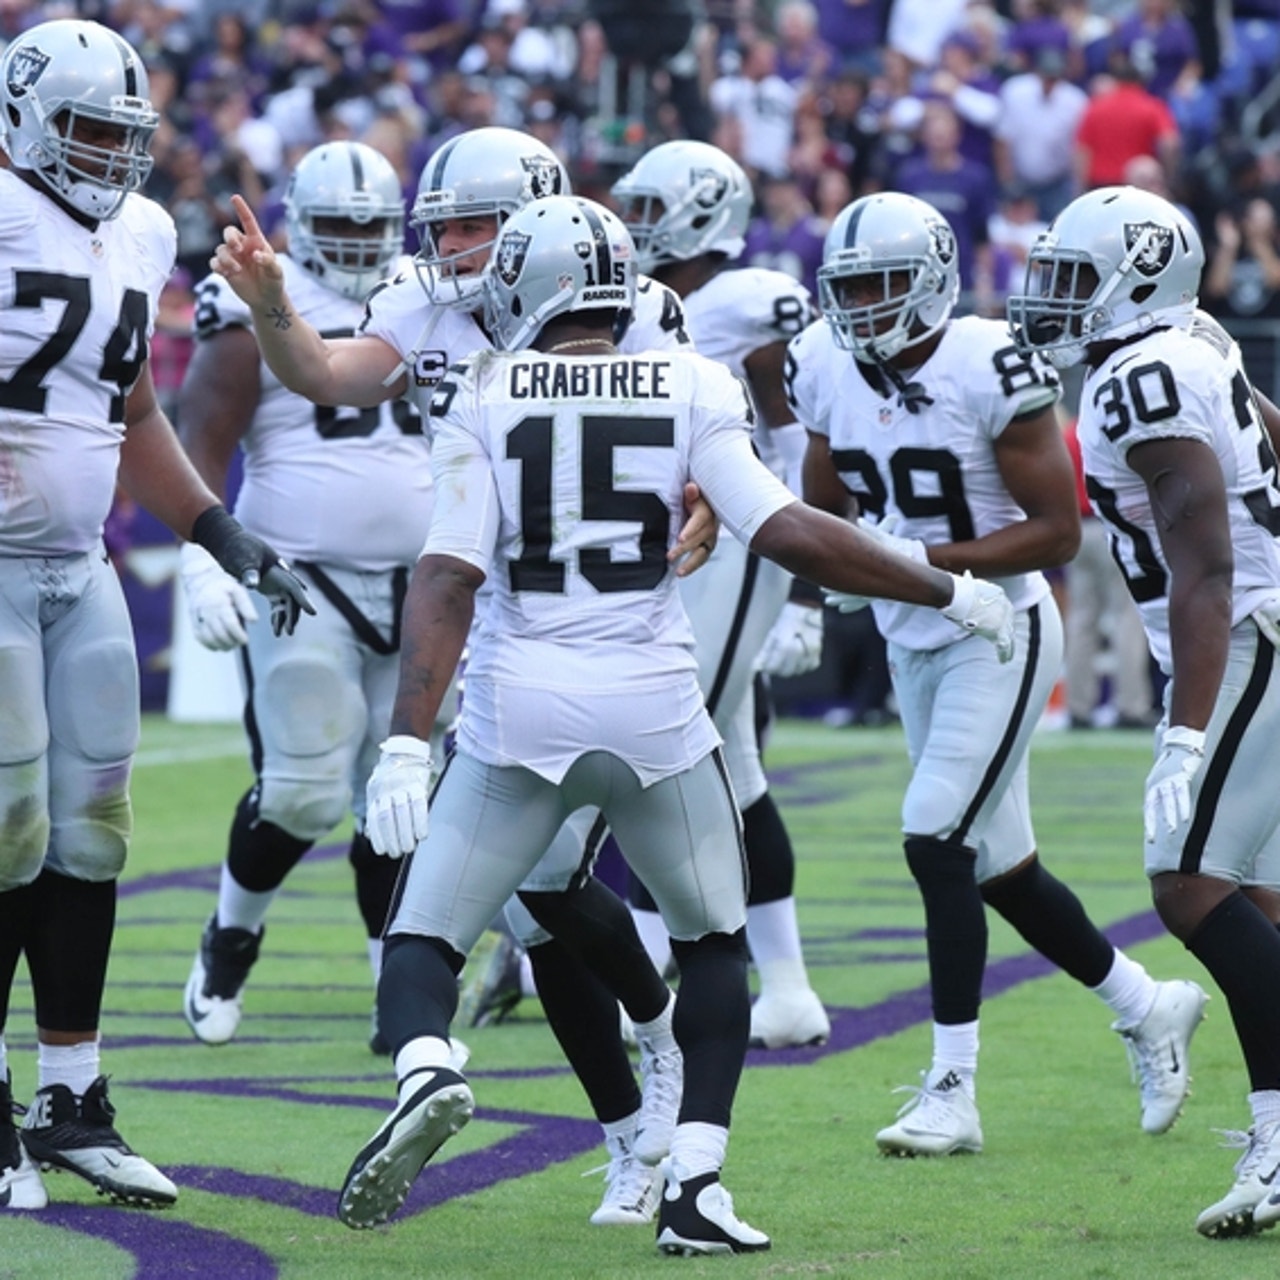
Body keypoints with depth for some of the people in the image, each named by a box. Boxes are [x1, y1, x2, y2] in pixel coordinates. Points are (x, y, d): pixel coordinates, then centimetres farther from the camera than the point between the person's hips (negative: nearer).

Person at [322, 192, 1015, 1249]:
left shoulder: (483, 397, 0)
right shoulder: (691, 390, 2)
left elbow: (449, 578, -9)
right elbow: (789, 534, -7)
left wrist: (407, 741, -13)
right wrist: (948, 592, 4)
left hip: (519, 712, -1)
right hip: (656, 709, 1)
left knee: (423, 939, 9)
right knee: (715, 942, 22)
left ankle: (426, 1068, -25)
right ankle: (696, 1187, 10)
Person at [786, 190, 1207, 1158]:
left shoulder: (990, 370, -21)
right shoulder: (827, 369, -1)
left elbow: (1057, 531, -19)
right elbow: (821, 512, 11)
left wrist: (924, 559, -27)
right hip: (910, 642, 7)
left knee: (937, 839, -16)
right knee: (996, 865, 13)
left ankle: (953, 1090, -8)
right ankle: (1148, 1007, 34)